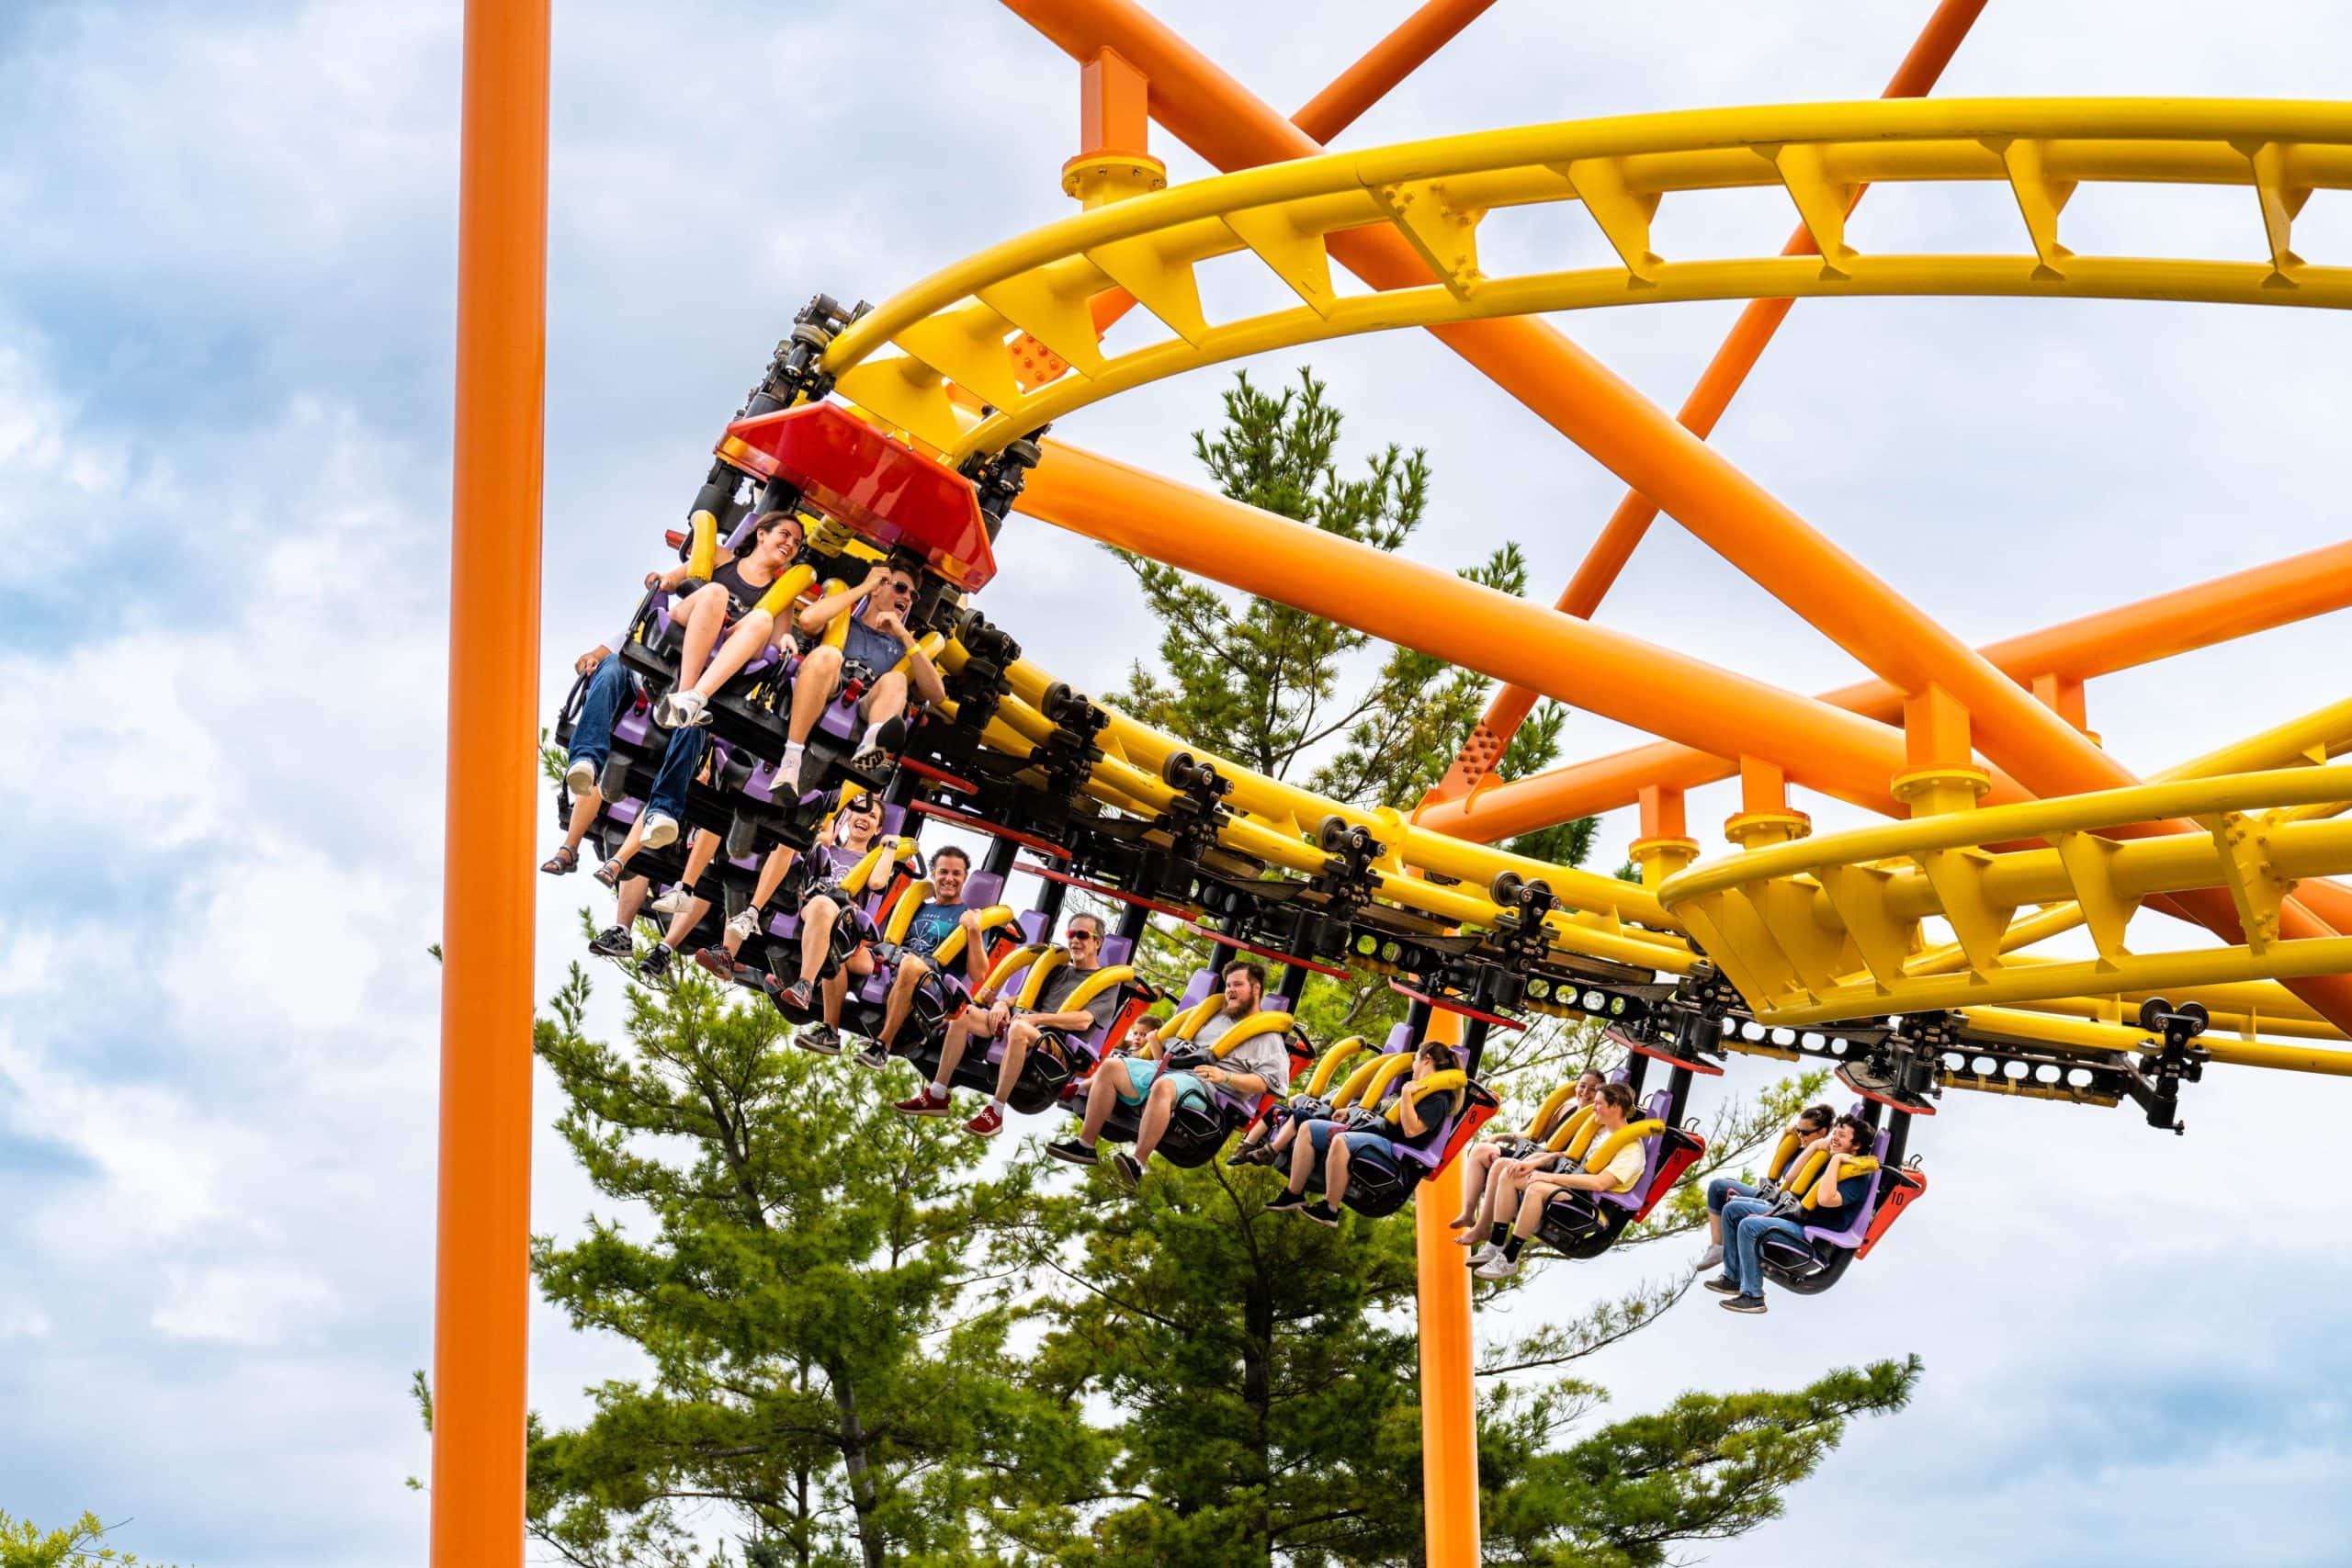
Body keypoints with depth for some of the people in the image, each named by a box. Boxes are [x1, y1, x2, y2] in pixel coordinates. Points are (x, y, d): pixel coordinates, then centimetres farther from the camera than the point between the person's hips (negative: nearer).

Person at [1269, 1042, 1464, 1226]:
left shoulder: (1438, 1099, -5)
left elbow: (1411, 1130, -19)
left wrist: (1407, 1095, -16)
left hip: (1391, 1148, -11)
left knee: (1340, 1142, -39)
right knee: (1308, 1128, 3)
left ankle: (1329, 1211, -32)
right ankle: (1293, 1194, -2)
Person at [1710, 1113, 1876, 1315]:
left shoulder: (1857, 1177, -15)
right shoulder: (1830, 1161, 14)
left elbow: (1825, 1199, -34)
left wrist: (1836, 1160, -26)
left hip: (1814, 1235, -10)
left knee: (1749, 1226, -29)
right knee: (1733, 1209, 9)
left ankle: (1752, 1296, -22)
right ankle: (1733, 1277, 12)